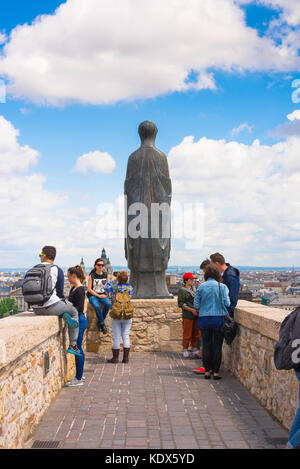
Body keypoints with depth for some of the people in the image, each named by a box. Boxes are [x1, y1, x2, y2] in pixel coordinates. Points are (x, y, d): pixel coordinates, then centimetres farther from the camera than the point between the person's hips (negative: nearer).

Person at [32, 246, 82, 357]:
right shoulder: (57, 270, -3)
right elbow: (60, 291, 2)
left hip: (36, 309, 5)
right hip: (51, 306, -4)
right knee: (74, 312, 25)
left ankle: (64, 315, 6)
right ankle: (73, 346, 16)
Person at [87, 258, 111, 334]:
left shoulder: (105, 275, 7)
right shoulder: (92, 276, -3)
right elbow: (89, 289, -6)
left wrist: (105, 295, -2)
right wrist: (98, 295, -13)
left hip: (103, 295, 3)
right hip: (93, 295, -3)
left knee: (108, 304, -29)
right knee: (96, 306, -34)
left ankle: (100, 322, -10)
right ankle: (102, 324, -18)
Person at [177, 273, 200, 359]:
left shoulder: (194, 289, 14)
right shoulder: (182, 290, -5)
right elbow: (180, 304, -11)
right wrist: (191, 310, -17)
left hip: (196, 315, 6)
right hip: (187, 315, -6)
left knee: (196, 333, 9)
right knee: (187, 334, -2)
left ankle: (195, 349, 19)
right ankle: (185, 350, 9)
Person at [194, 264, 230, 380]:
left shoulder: (201, 287, 0)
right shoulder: (222, 286, -3)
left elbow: (196, 305, 0)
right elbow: (227, 303, -7)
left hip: (204, 319, 1)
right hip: (219, 318, -1)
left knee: (206, 345, 9)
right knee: (217, 346, 5)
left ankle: (207, 371, 12)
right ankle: (216, 372, 7)